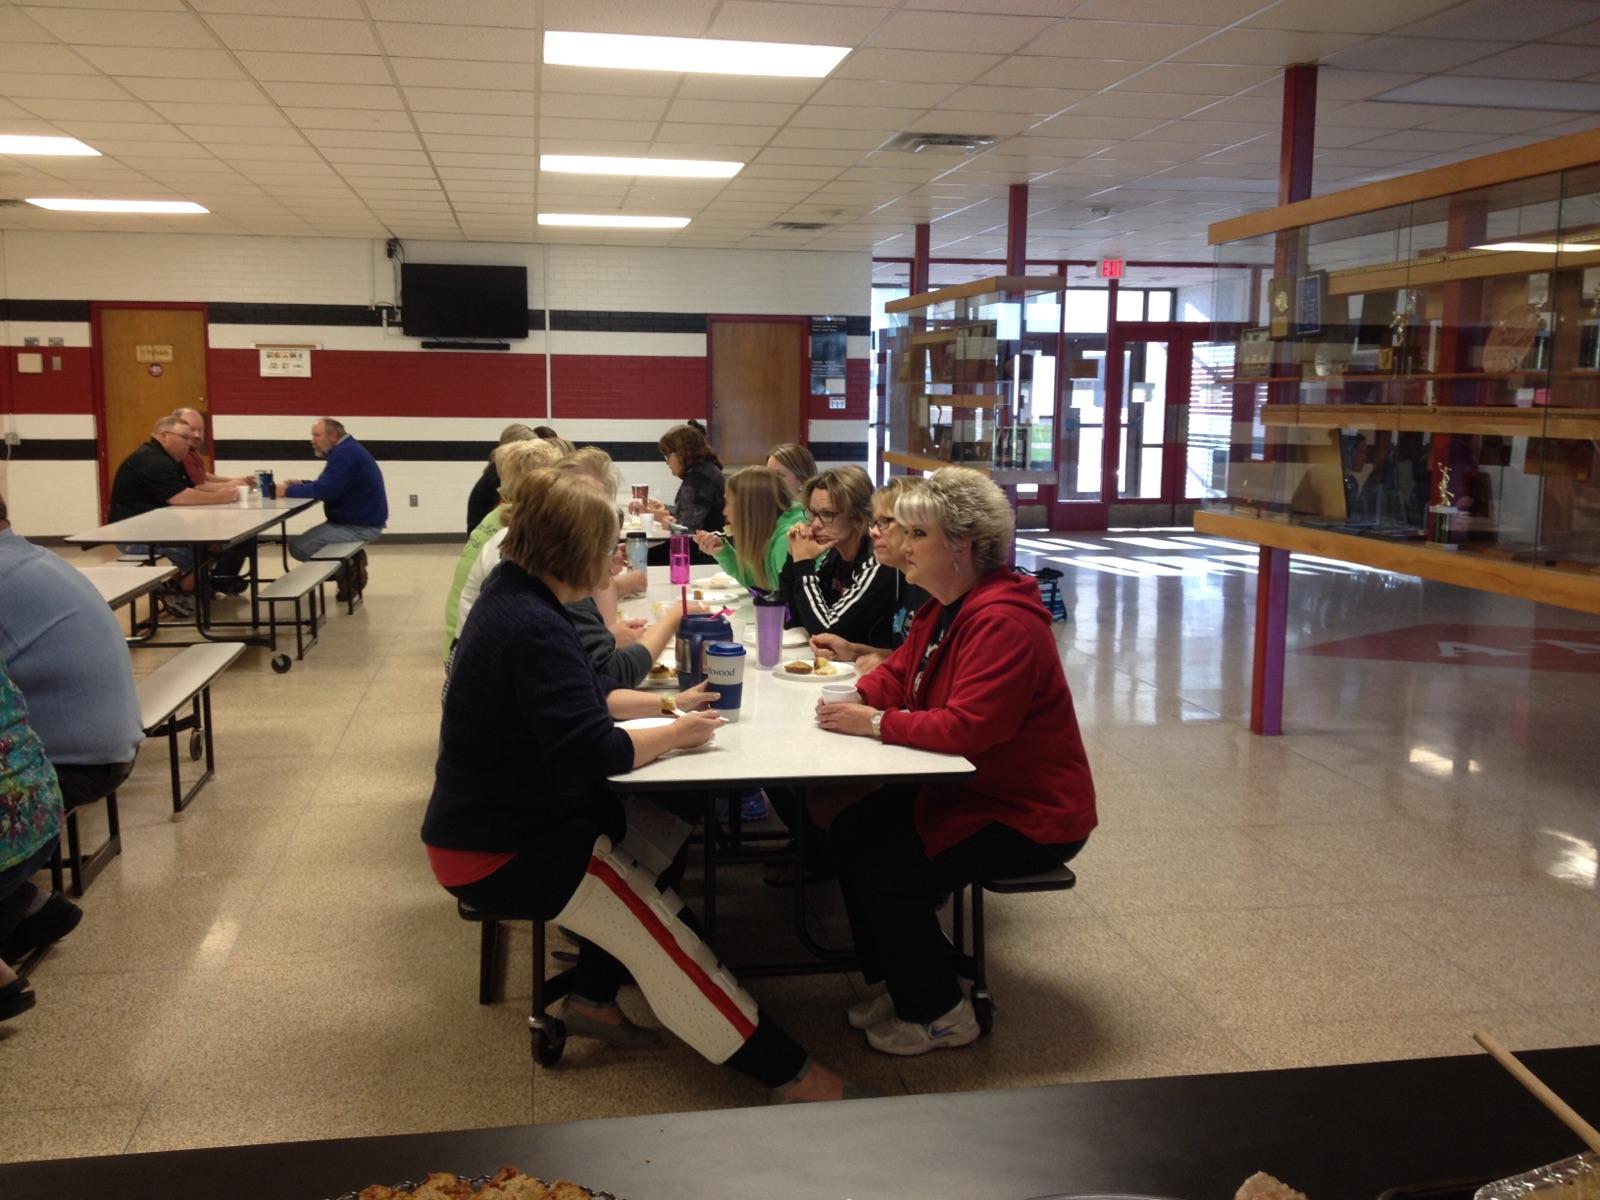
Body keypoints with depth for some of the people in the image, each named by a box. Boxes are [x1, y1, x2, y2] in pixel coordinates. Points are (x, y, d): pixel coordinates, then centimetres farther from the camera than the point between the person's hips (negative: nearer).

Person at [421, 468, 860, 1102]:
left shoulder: (514, 598, 7)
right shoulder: (534, 630, -26)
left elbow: (584, 694, 18)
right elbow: (591, 752, -31)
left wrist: (668, 703, 8)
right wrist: (676, 734, -16)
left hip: (500, 816, 10)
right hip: (499, 854, -10)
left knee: (660, 836, 12)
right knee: (660, 932, -12)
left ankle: (592, 998, 17)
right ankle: (788, 1073, -7)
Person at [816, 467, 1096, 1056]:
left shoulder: (1003, 622, -26)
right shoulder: (943, 608, 8)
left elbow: (968, 726, -33)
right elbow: (897, 674, 12)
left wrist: (876, 724, -26)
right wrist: (857, 698, -10)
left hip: (1030, 814, -10)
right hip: (966, 787, 10)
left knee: (882, 872, -17)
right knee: (849, 833, 2)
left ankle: (939, 1014, 5)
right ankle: (900, 983, 17)